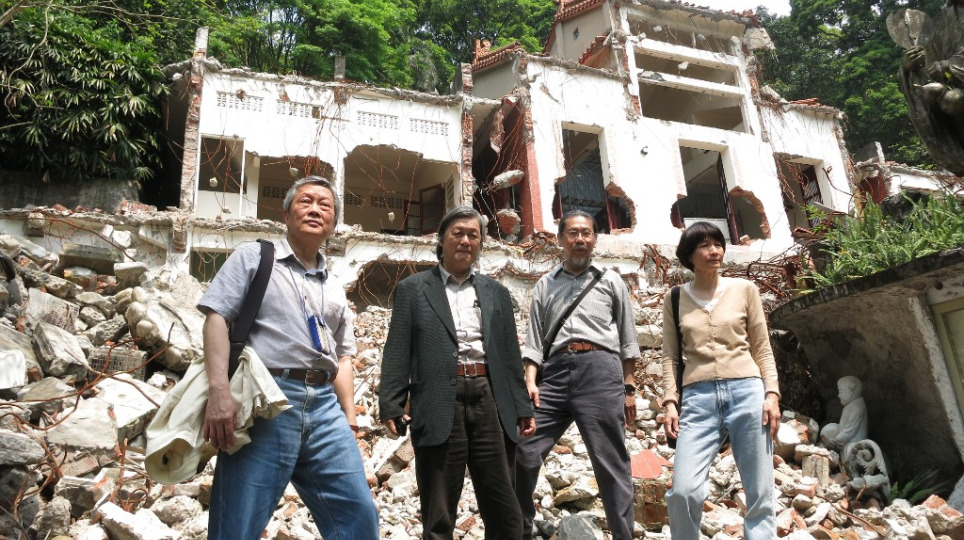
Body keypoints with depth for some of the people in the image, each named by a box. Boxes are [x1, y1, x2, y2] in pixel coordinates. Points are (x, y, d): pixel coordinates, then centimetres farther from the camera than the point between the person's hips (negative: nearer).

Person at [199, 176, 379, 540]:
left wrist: (350, 420, 10)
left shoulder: (334, 289, 22)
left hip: (325, 406, 5)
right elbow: (216, 318, -4)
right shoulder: (253, 257, 9)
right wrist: (219, 390, -17)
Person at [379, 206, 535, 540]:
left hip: (491, 401, 3)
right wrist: (390, 405, -9)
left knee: (505, 512, 7)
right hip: (439, 405, -3)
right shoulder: (412, 289, 9)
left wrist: (522, 407, 11)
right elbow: (397, 351, 2)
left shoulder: (496, 293, 19)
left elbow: (510, 354, 17)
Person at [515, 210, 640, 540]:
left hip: (599, 370, -2)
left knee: (610, 463, 0)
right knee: (524, 453, 0)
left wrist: (629, 388, 6)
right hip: (555, 373, 2)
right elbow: (535, 340, 12)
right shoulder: (545, 285, 17)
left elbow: (627, 339, 11)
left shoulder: (610, 281, 13)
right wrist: (530, 380, -2)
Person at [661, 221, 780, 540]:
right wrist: (670, 402, -2)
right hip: (698, 399, -1)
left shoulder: (744, 290, 11)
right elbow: (670, 357, 9)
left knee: (760, 495, 2)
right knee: (684, 491, -13)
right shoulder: (675, 299, 11)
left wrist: (772, 394, -1)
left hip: (746, 393, 1)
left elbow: (763, 349, 11)